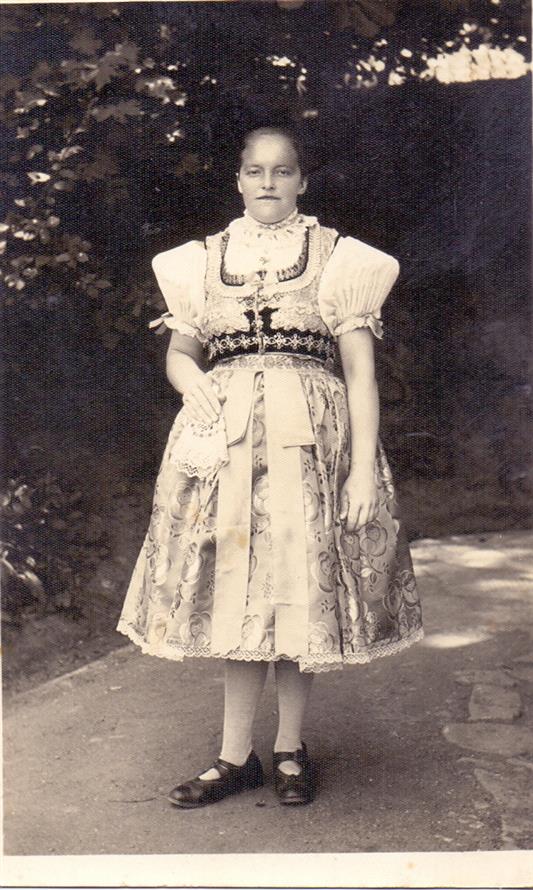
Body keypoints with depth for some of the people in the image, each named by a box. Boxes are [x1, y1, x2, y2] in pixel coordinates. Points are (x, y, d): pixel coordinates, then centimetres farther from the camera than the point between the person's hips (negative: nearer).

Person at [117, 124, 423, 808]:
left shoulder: (337, 257, 5)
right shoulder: (203, 260, 13)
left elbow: (360, 372, 0)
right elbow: (179, 352, 16)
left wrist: (363, 468, -8)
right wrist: (193, 382, -8)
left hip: (311, 437, -2)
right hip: (224, 437, 2)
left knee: (301, 589, 2)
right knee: (234, 591, 4)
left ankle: (290, 748, 19)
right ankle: (235, 755, 16)